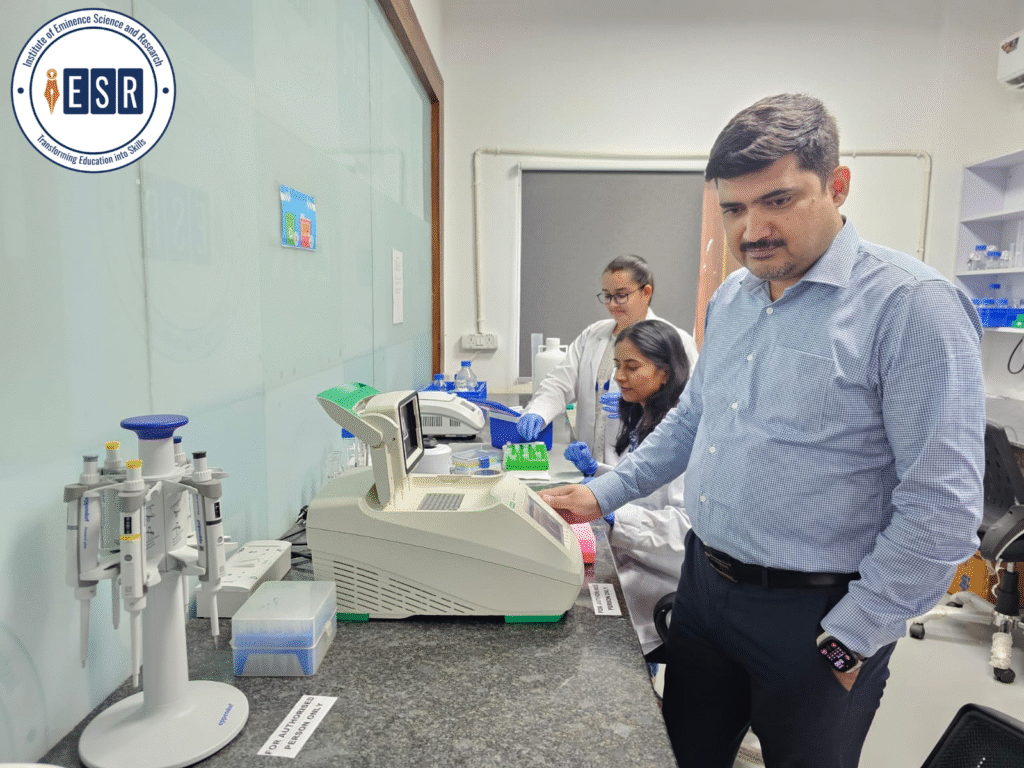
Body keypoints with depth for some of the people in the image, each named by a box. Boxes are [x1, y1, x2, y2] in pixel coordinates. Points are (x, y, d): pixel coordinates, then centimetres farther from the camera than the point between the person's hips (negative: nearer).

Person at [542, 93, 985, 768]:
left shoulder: (912, 304, -18)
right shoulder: (730, 298, 5)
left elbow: (942, 507, -19)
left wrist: (849, 641, -15)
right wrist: (605, 494, 8)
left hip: (812, 613, -6)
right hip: (704, 581, 7)